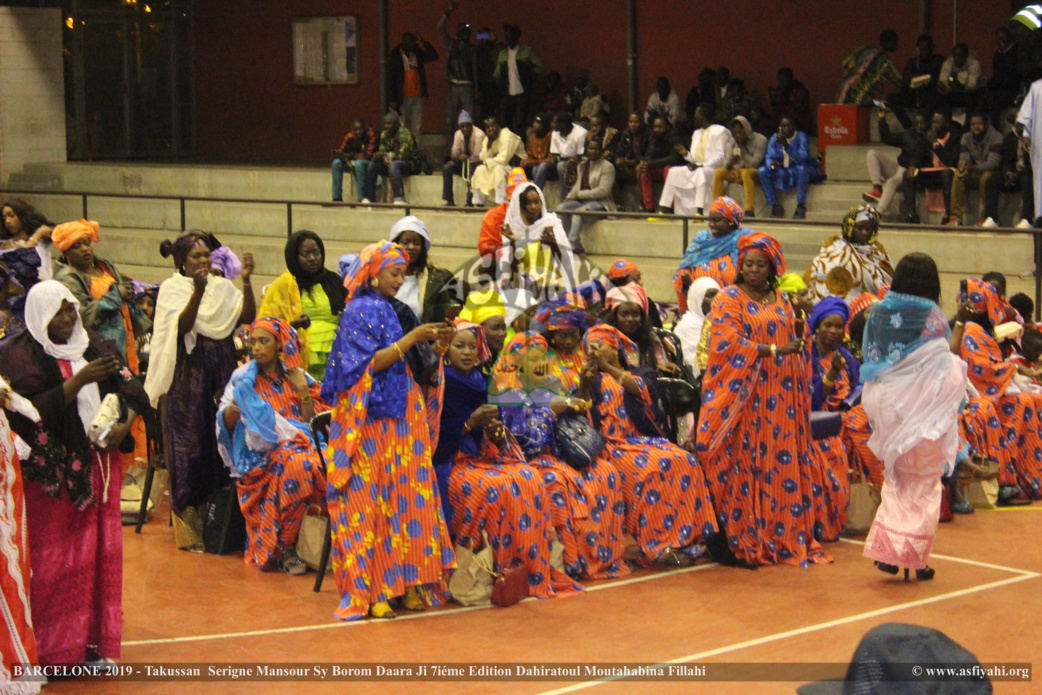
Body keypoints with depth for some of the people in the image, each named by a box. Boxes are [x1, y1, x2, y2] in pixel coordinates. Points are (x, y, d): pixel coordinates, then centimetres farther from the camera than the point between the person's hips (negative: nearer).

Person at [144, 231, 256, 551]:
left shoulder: (222, 287, 10)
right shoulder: (172, 288, -2)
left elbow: (248, 315, -4)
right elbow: (182, 326, -18)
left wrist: (246, 281, -16)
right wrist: (197, 291, -30)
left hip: (222, 373, 4)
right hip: (188, 377, -4)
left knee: (224, 447, 4)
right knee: (190, 450, -2)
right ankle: (190, 529, 4)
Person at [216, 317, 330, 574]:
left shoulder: (296, 376, 15)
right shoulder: (243, 377, 9)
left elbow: (313, 421, 10)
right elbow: (226, 425, 1)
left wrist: (303, 392, -3)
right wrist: (233, 409, -20)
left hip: (297, 446, 2)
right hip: (259, 453, -2)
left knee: (312, 464, -32)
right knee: (292, 465, -34)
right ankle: (284, 549, -23)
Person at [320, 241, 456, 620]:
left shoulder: (386, 311, 17)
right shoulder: (359, 312, -8)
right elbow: (368, 365, -17)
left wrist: (432, 344, 5)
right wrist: (410, 339, -18)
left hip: (397, 422, 8)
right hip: (369, 423, -8)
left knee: (402, 500, 4)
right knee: (367, 502, -6)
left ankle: (403, 583, 6)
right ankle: (367, 591, -4)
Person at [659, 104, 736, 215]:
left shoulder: (720, 132, -3)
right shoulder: (697, 133, 22)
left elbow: (720, 157, -13)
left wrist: (702, 165, -23)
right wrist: (686, 154, 0)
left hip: (714, 169, -8)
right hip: (697, 168, 8)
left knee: (701, 173, -40)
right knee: (673, 172, -10)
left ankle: (699, 211, -49)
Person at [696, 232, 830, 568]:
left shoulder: (782, 301, 15)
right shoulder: (729, 299, -1)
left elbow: (793, 342, 17)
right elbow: (729, 343, -13)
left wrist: (800, 317, -1)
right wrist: (774, 350, -18)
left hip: (779, 395, 5)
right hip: (743, 395, -5)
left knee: (782, 465, 2)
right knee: (743, 466, -6)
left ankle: (781, 537, 7)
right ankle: (741, 541, -3)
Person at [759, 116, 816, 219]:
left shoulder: (801, 136, -13)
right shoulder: (775, 138, 0)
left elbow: (802, 158, -27)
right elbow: (769, 157, -4)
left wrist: (786, 145, -39)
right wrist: (771, 164, -30)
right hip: (782, 171, 4)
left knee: (801, 168, -39)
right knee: (762, 171, -18)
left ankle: (801, 207, -31)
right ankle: (775, 206, -15)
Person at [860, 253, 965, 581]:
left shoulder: (880, 311, 2)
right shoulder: (931, 316, -12)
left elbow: (871, 359, 7)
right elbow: (945, 367, -11)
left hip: (887, 403, 4)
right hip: (923, 405, -4)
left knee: (897, 481, 17)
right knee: (924, 483, 7)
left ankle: (887, 548, 8)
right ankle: (914, 557, 8)